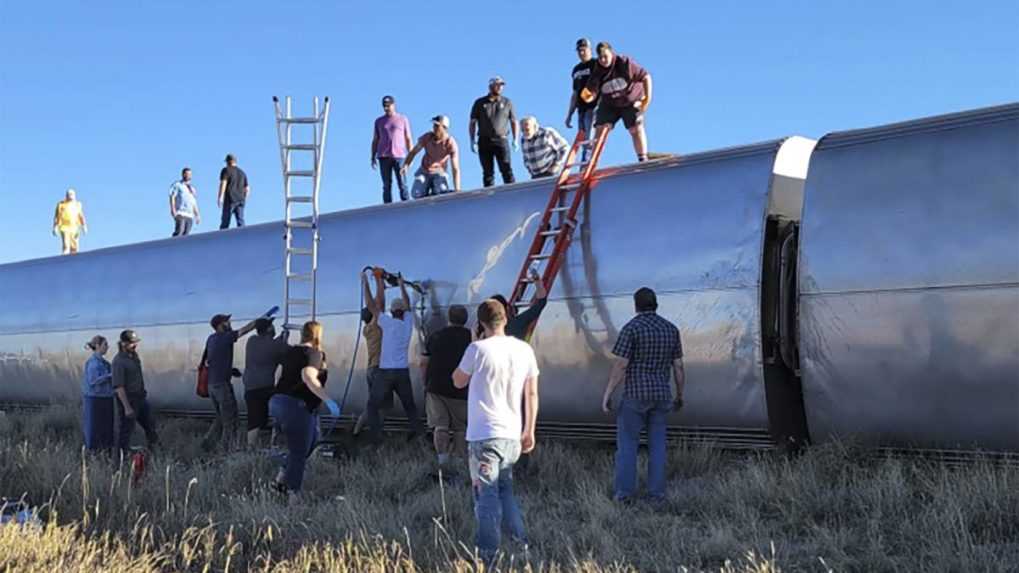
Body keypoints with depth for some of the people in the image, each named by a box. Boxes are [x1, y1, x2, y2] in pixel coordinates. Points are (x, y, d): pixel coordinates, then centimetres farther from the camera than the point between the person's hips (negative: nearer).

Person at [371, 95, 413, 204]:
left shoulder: (403, 119, 10)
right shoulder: (379, 121, 15)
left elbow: (408, 139, 8)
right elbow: (375, 140, 15)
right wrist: (373, 157, 6)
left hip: (399, 156, -2)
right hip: (383, 157, 2)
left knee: (402, 184, -8)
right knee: (386, 185, -2)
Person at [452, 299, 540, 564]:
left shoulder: (478, 349, -11)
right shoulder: (524, 350, 4)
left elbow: (458, 382, 3)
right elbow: (531, 394, 8)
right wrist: (529, 431, 14)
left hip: (484, 435, -5)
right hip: (512, 435, 5)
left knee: (487, 496, -2)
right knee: (505, 490, 20)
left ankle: (488, 555, -4)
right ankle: (521, 543, 17)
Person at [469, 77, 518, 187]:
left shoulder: (507, 103, 12)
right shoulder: (480, 103, 10)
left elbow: (514, 121, 13)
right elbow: (472, 122, 10)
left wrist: (515, 139, 2)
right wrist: (472, 140, 0)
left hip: (501, 140, -1)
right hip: (484, 141, 1)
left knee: (507, 170, -11)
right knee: (488, 172, 1)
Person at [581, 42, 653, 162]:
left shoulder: (625, 63, -21)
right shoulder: (597, 73, -13)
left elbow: (646, 77, -17)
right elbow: (592, 95, -13)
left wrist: (647, 98, -19)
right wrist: (587, 97, -38)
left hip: (631, 103, -2)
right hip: (609, 105, 2)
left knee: (636, 129, -11)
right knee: (600, 128, -8)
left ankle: (643, 160, -5)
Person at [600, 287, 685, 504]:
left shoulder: (631, 328, -13)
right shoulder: (671, 329, 3)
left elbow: (620, 366, -16)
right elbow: (678, 367, 5)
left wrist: (607, 394, -9)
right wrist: (679, 395, 18)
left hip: (635, 395, -4)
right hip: (660, 395, 4)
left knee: (627, 443, 6)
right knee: (657, 444, 10)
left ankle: (624, 491, 4)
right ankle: (656, 492, 8)